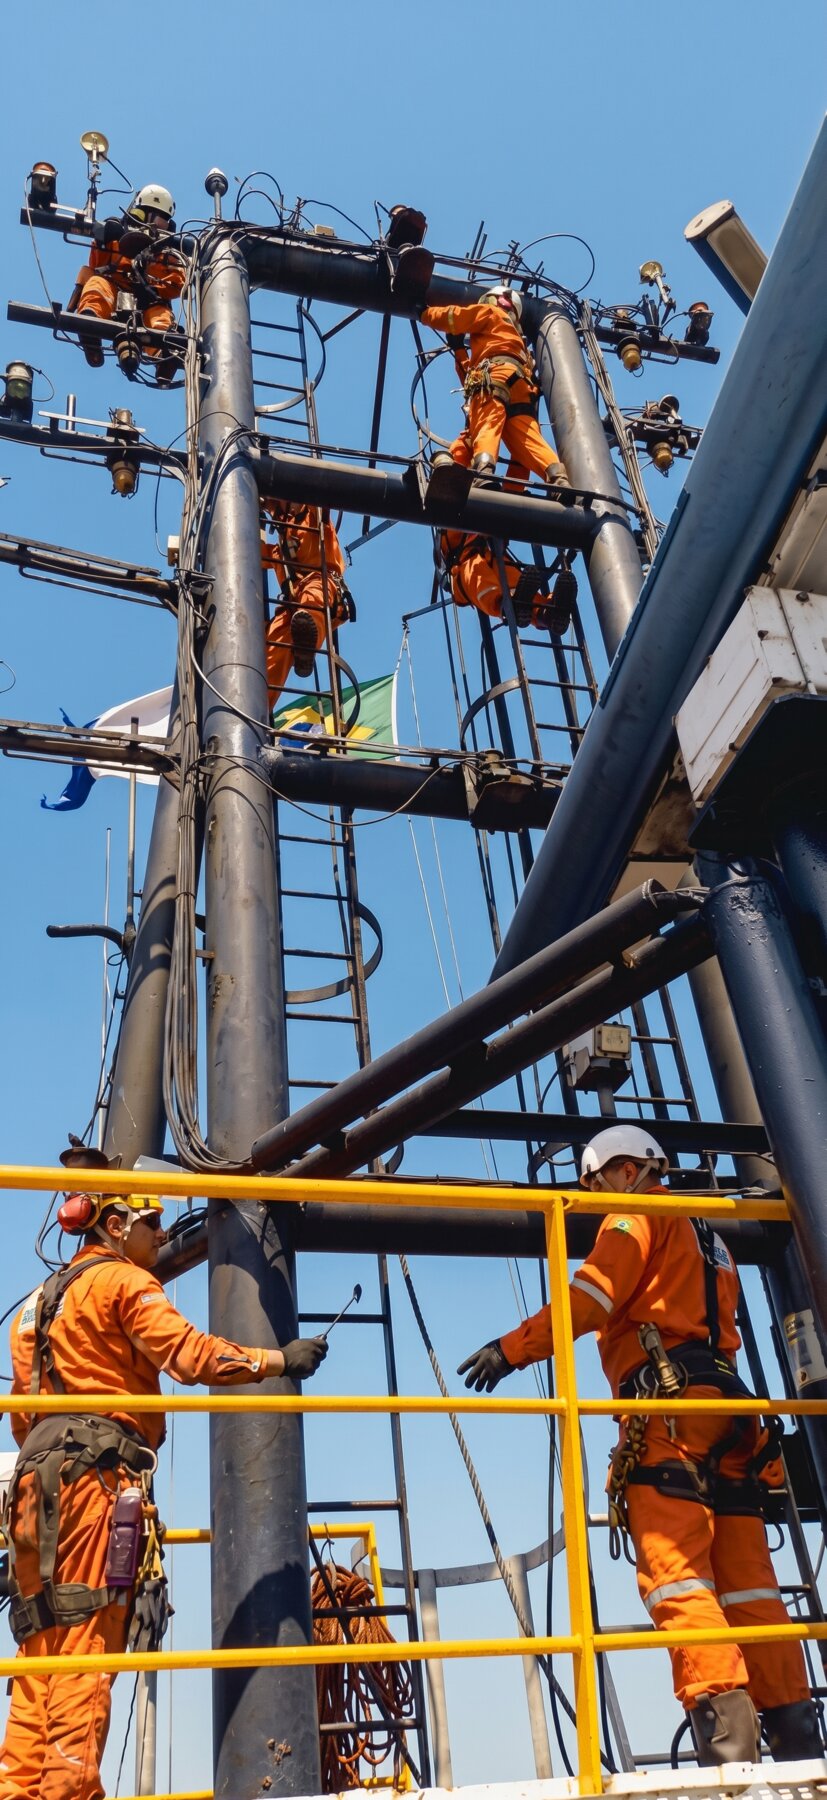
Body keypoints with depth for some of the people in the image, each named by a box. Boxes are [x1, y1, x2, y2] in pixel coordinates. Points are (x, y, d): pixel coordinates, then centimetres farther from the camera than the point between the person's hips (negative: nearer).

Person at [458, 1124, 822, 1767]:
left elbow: (589, 1298, -10)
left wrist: (511, 1348, -9)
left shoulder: (637, 1217, 4)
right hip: (727, 1405, 8)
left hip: (668, 1403, -8)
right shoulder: (708, 1237, 30)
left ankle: (727, 1733, -23)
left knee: (674, 1573, -13)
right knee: (748, 1582, 5)